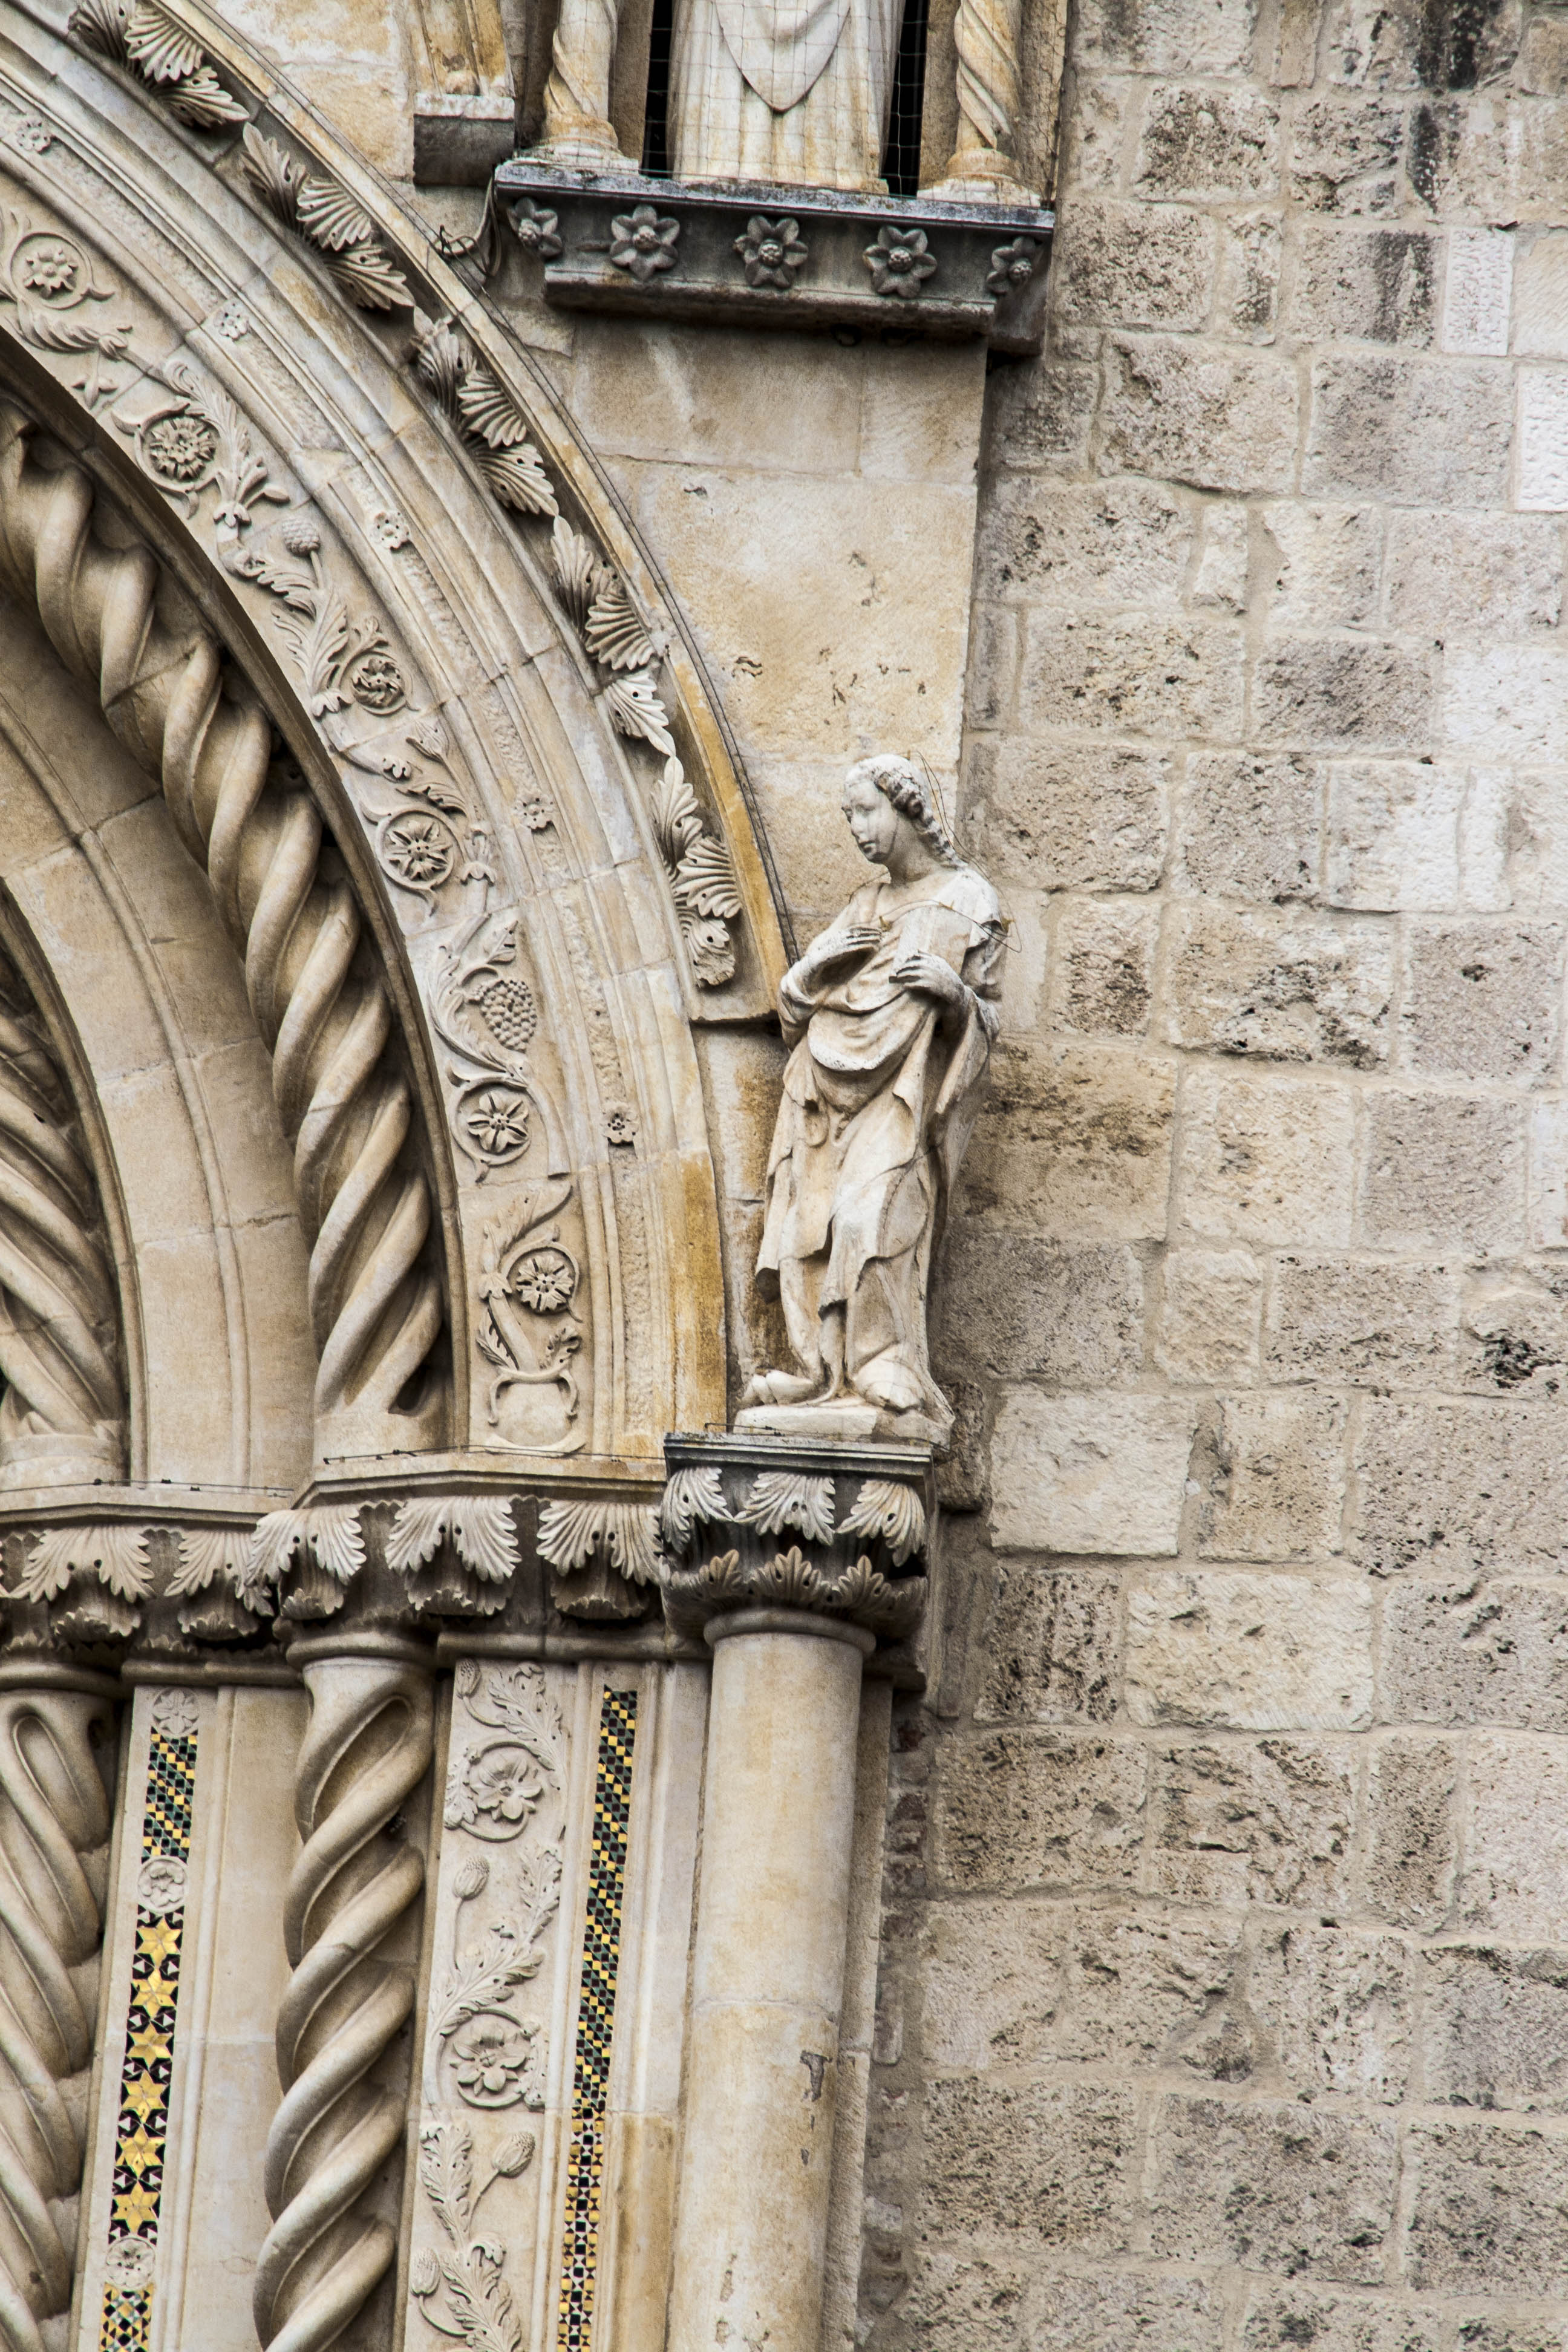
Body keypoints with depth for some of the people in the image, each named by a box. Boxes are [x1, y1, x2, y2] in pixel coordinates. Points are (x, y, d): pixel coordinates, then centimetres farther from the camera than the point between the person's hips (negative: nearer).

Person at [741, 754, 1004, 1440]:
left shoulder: (966, 903, 4)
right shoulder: (863, 906, 20)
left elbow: (986, 1017, 4)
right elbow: (795, 999, 21)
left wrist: (952, 991, -17)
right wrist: (817, 963, -1)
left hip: (898, 1097, -6)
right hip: (827, 1094, 6)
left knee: (869, 1221, -23)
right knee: (809, 1232, -6)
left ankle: (886, 1385, -23)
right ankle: (827, 1377, -4)